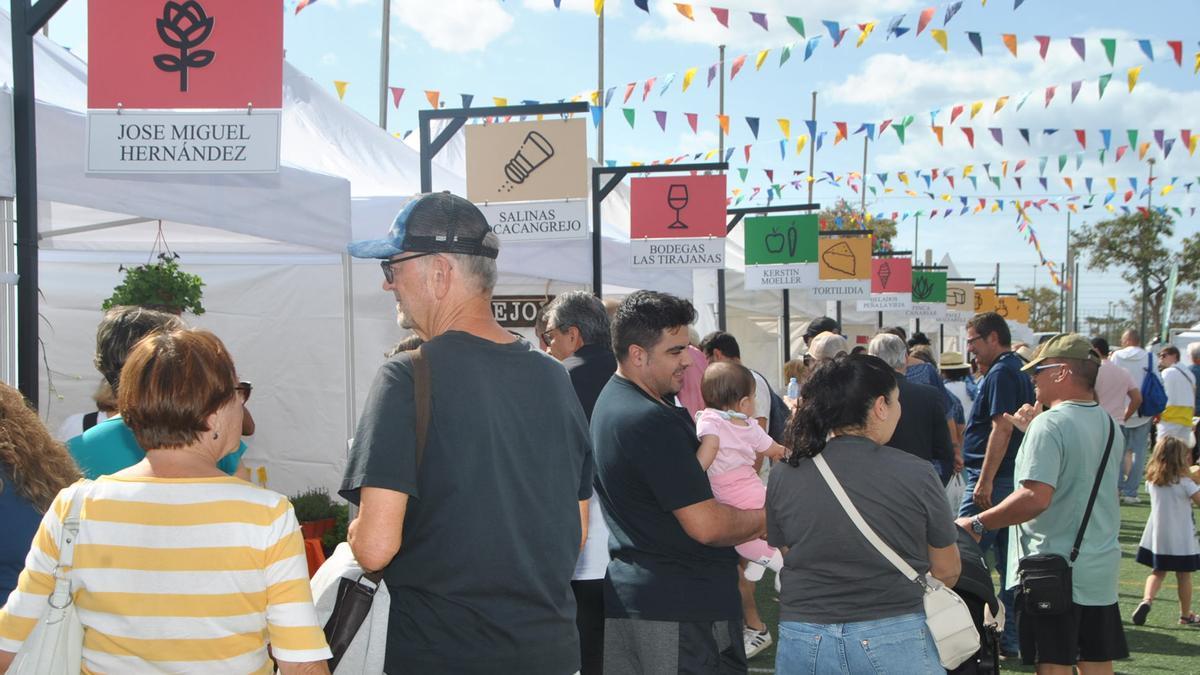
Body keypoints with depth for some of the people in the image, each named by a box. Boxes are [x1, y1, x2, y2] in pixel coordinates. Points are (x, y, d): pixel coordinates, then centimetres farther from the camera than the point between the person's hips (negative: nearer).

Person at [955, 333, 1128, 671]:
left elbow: (1036, 497, -27)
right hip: (1101, 570, 8)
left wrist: (977, 524, -19)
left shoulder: (1050, 424, -18)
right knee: (1098, 665, 13)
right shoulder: (1109, 424, 9)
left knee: (1054, 665, -2)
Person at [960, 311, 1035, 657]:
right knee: (1010, 562, 10)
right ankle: (1009, 638, 14)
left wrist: (985, 480, -23)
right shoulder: (1020, 372, 16)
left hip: (993, 482, -10)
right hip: (1014, 481, 10)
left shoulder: (1000, 373, -14)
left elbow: (1001, 428, -22)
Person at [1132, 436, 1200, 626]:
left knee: (1158, 572, 14)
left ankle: (1146, 600, -11)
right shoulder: (1184, 482, -15)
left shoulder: (1152, 480, 0)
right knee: (1183, 576, 10)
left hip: (1157, 536, 4)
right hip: (1181, 539, -4)